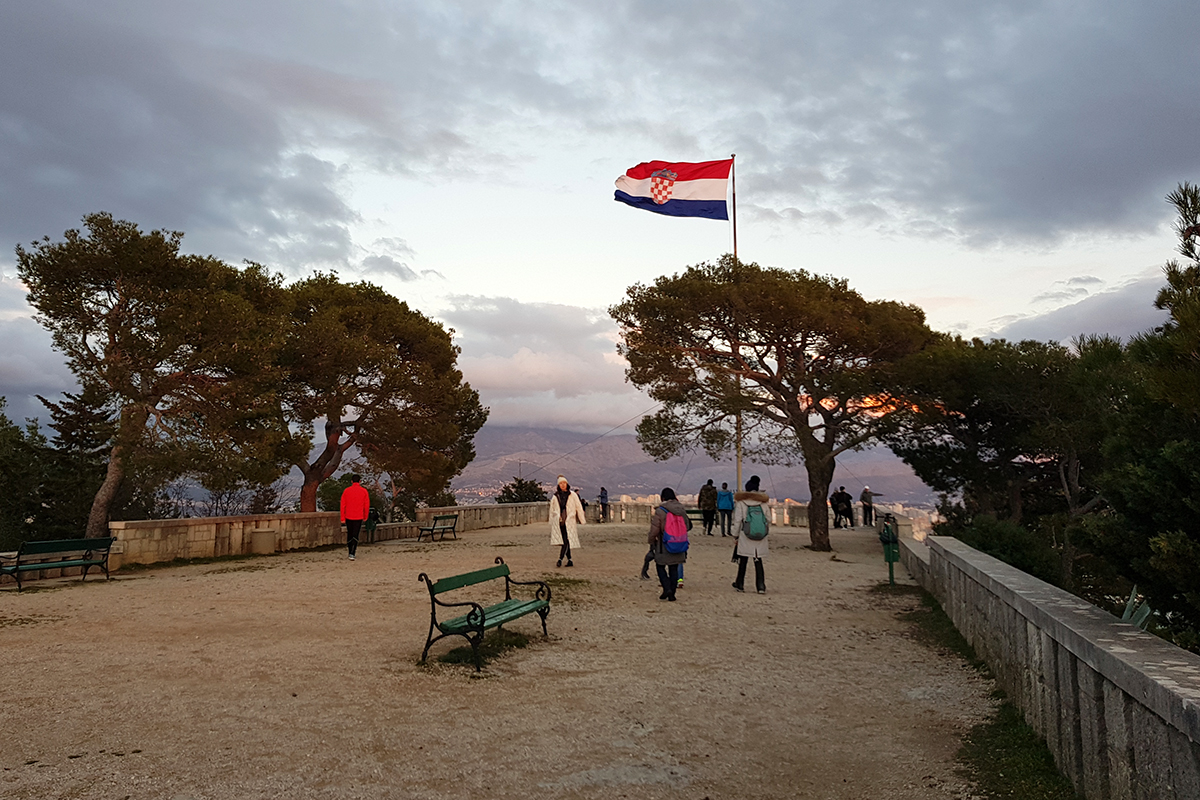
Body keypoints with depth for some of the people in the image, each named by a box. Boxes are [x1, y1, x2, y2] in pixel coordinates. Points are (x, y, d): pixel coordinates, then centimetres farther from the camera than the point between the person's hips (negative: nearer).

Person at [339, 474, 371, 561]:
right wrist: (365, 517, 13)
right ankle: (352, 554, -13)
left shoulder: (346, 490, 0)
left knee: (349, 533, 19)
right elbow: (367, 505, 0)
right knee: (355, 535, -3)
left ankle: (350, 548, 35)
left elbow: (343, 505, 0)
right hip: (359, 517, -2)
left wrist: (342, 518, 4)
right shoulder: (364, 491, -2)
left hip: (348, 517, 2)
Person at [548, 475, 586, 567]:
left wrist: (582, 521, 7)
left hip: (569, 521, -2)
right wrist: (551, 524, 19)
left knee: (566, 541, -14)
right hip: (558, 522, 2)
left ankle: (560, 559, -15)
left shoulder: (572, 495, 4)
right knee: (563, 541, 2)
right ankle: (569, 560, 11)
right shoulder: (555, 496, 9)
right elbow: (552, 511, 17)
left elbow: (579, 508, 8)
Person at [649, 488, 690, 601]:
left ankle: (667, 588, -3)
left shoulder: (659, 512, -15)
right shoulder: (682, 510, 1)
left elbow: (654, 531, -14)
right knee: (674, 569, 13)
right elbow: (687, 527, 12)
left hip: (664, 546, -4)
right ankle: (672, 594, 14)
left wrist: (651, 541, 3)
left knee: (660, 566, 12)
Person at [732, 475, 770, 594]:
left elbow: (737, 520, -3)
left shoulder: (741, 502, -3)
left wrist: (736, 534, 6)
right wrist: (768, 534, 16)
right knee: (758, 561, 8)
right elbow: (768, 519, 8)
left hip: (745, 536, -2)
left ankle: (740, 584, 17)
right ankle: (761, 586, 1)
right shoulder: (763, 502, 5)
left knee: (743, 560, 9)